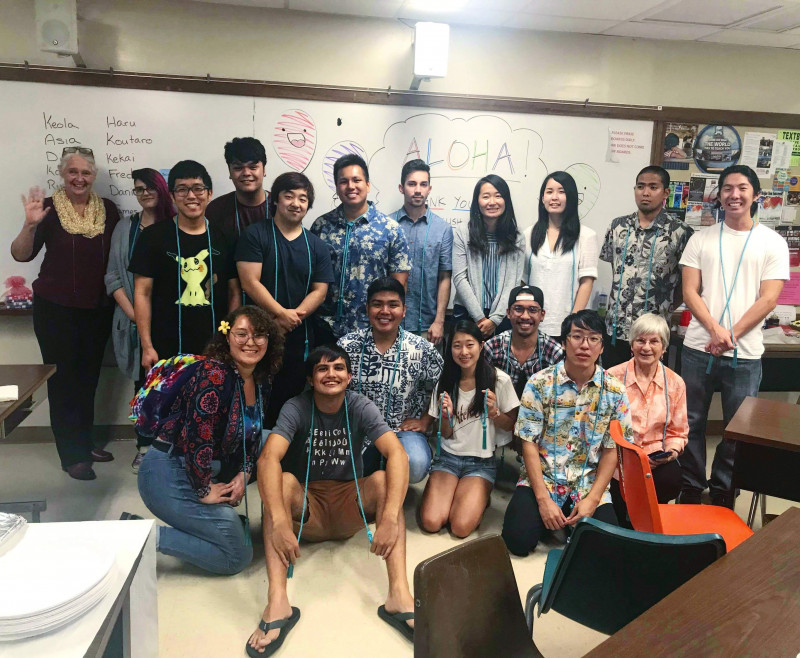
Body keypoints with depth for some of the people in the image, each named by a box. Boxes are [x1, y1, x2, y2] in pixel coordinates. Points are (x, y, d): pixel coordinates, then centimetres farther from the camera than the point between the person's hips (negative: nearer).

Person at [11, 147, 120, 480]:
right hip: (56, 309, -3)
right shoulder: (49, 208, -5)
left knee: (88, 378, 13)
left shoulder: (107, 209, 4)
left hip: (98, 309, 4)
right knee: (63, 379, 1)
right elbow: (22, 255, -10)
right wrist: (30, 225, -26)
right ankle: (72, 455, 11)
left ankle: (84, 443, 28)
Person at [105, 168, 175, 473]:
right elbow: (113, 277, 6)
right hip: (135, 320, 2)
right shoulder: (124, 228, 10)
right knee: (143, 381, 6)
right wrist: (133, 313, -6)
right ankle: (143, 446, 15)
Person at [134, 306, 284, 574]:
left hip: (204, 474, 10)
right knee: (238, 555, -5)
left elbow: (251, 438, 15)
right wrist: (204, 490, -17)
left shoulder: (255, 383, 7)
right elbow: (198, 436, -26)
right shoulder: (214, 374, -22)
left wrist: (243, 475, -1)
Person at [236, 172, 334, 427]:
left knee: (291, 400, 9)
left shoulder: (316, 246, 10)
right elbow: (250, 282, -10)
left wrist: (296, 315, -12)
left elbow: (319, 290, 5)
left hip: (300, 338, 3)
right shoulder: (255, 235, -1)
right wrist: (282, 313, -17)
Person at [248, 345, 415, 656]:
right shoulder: (296, 408, -13)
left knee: (382, 481, -27)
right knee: (283, 481, -30)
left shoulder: (361, 408, -12)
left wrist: (390, 518, -43)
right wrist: (279, 523, -47)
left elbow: (397, 454, -27)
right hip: (307, 508, 0)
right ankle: (277, 603, -41)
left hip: (350, 509, 1)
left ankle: (400, 595, -37)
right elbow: (268, 458, -30)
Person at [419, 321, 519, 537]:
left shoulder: (499, 380, -7)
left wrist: (494, 412, -17)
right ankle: (454, 494, 11)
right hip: (448, 457, 3)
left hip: (482, 461, -2)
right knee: (431, 522, -18)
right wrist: (446, 415, -15)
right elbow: (445, 434, 7)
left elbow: (511, 425, 3)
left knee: (461, 526, -22)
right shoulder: (446, 382, 3)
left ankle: (479, 498, 8)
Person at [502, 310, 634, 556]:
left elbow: (612, 450, -1)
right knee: (518, 539, -19)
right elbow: (529, 444, -8)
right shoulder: (539, 383, -7)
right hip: (542, 479, -1)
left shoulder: (614, 391, -2)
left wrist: (592, 498, -12)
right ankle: (549, 517, 12)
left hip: (589, 484, 1)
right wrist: (543, 499, -16)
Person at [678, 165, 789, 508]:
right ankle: (690, 488, 24)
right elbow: (690, 291, -1)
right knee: (692, 421, 8)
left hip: (745, 354, -1)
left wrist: (731, 335, -13)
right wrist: (716, 330, -15)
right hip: (698, 347, 1)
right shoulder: (701, 238, 6)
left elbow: (768, 299, -4)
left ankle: (722, 490, 26)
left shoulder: (773, 243, 3)